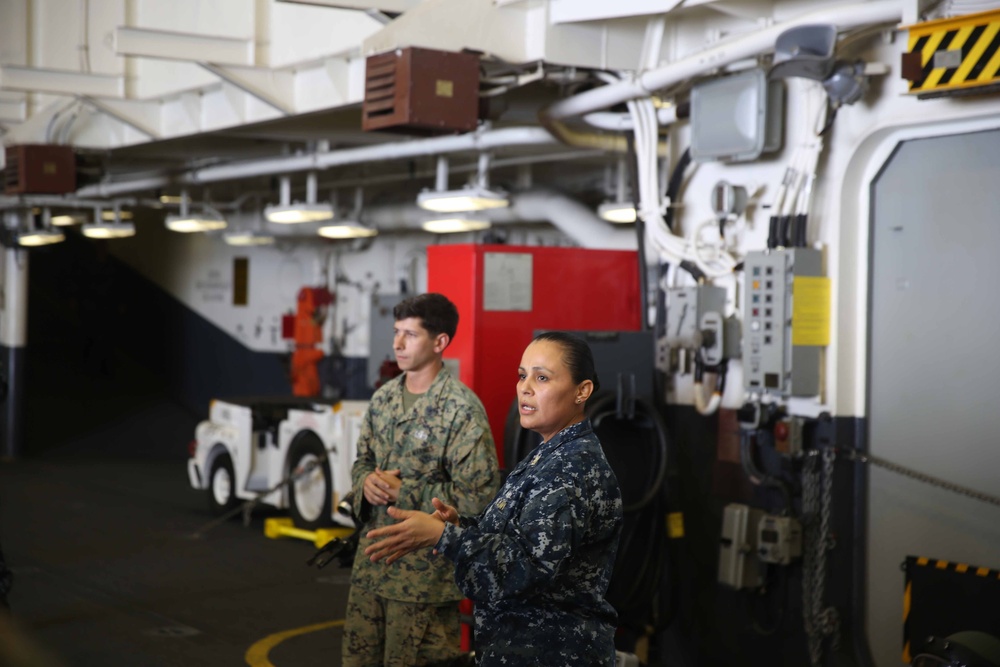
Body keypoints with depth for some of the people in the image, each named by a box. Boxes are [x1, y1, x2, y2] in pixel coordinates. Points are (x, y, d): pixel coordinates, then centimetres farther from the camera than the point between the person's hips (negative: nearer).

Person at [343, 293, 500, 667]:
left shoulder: (462, 409, -15)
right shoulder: (383, 398, 7)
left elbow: (478, 496, -18)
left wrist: (404, 493, -17)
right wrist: (368, 481, -7)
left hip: (426, 570, -7)